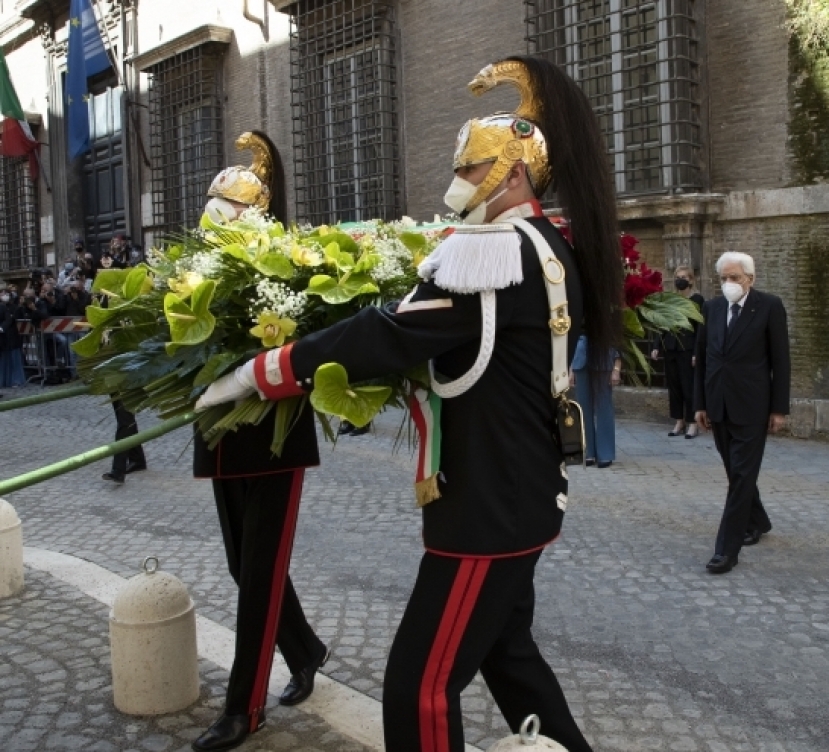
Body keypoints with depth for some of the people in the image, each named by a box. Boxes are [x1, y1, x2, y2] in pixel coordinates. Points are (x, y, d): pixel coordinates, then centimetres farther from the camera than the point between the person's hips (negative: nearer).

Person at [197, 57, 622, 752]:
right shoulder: (554, 251, 10)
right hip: (523, 493, 10)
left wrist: (255, 374, -19)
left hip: (489, 505, -10)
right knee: (505, 648, 25)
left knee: (419, 691, -2)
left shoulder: (493, 249, -20)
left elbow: (386, 336, -25)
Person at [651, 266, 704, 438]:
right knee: (673, 387, 8)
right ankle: (679, 422, 16)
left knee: (689, 387, -2)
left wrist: (697, 353, -15)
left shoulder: (697, 300, -4)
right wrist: (657, 347, 7)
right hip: (670, 349, 5)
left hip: (687, 350, -5)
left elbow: (701, 329, -9)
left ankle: (692, 423, 6)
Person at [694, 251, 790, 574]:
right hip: (719, 405, 5)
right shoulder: (712, 307, 7)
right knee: (737, 472, 16)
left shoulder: (770, 306, -5)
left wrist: (779, 408, -7)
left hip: (751, 406, -5)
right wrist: (700, 403, 8)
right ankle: (756, 521, 38)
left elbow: (780, 360, -5)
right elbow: (702, 357, 10)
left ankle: (727, 547, -5)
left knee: (742, 474, -6)